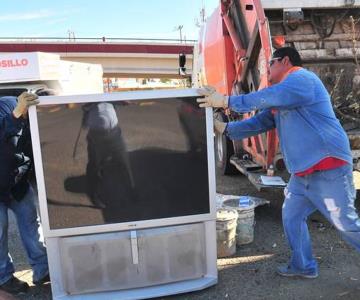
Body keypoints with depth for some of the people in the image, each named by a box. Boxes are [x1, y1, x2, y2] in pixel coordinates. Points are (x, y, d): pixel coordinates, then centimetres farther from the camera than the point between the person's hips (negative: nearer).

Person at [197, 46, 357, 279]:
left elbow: (265, 98, -25)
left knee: (347, 224, -1)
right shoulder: (279, 103, 19)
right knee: (292, 217, 13)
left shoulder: (302, 78, -11)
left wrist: (225, 101, -22)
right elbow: (259, 123, 19)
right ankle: (304, 266, 27)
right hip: (302, 173, 10)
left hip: (328, 168, -10)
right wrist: (224, 128, 12)